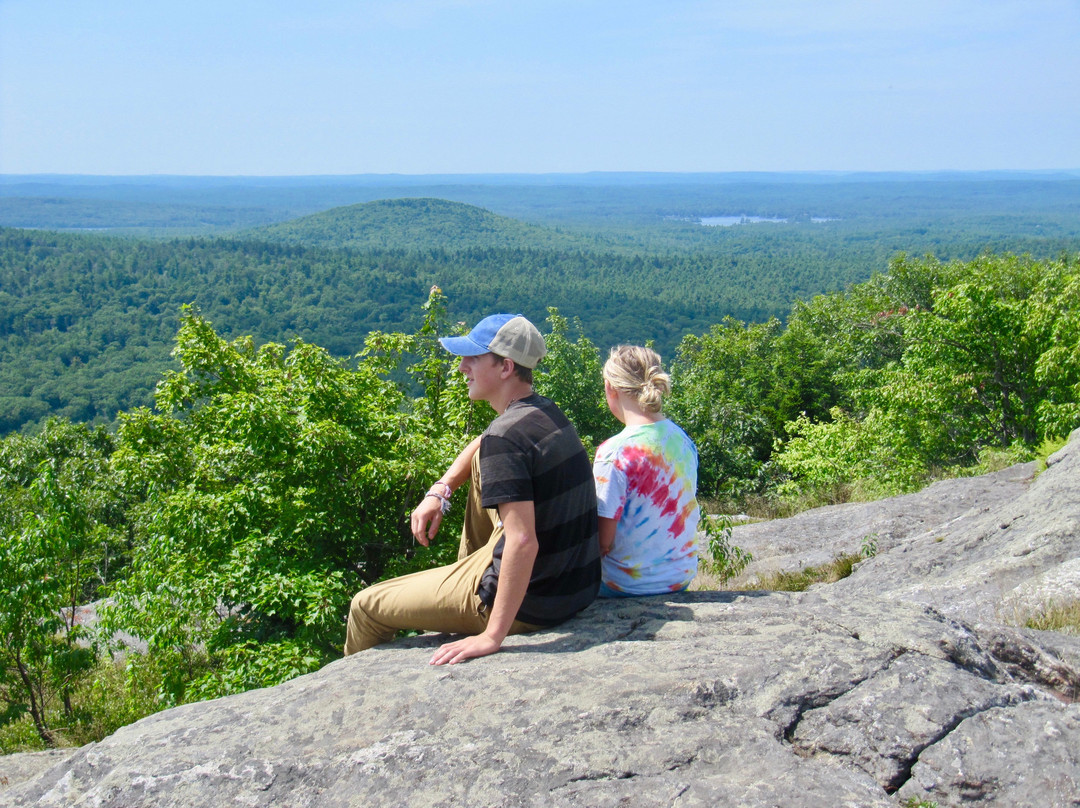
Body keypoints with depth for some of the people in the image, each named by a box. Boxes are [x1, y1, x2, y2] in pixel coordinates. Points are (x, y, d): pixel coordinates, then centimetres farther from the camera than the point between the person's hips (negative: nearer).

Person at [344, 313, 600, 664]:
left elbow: (523, 542, -32)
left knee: (366, 606, 3)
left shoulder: (506, 435, -23)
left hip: (528, 604, -9)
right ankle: (466, 573, 37)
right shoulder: (546, 412, 5)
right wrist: (439, 491, 12)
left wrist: (493, 637, -29)